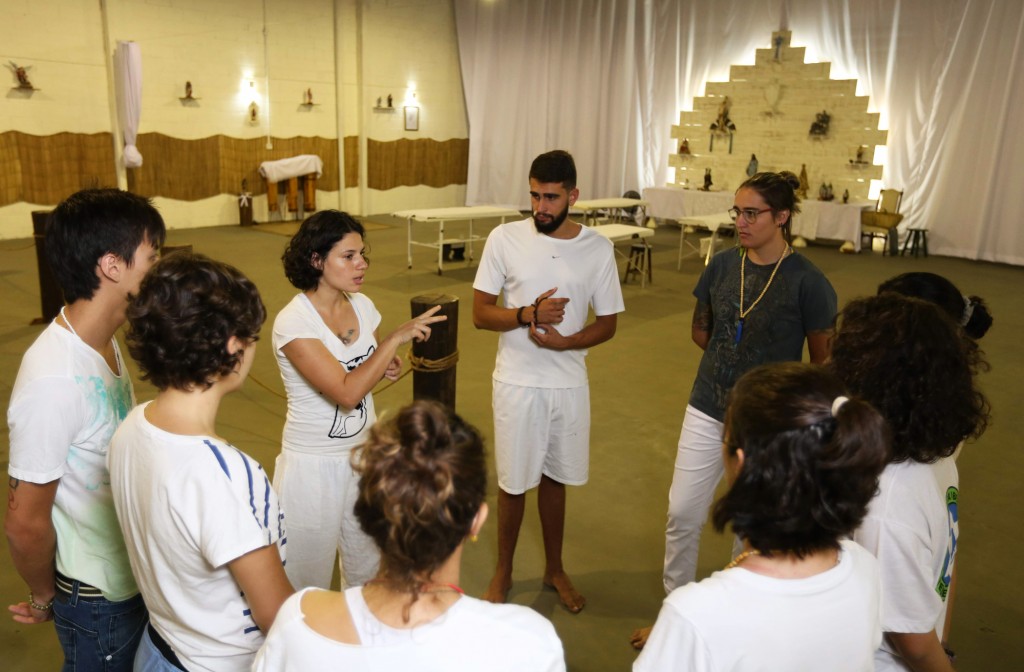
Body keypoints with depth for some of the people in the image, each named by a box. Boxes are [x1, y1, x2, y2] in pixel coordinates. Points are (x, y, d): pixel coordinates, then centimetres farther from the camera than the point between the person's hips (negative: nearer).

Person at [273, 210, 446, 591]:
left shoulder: (361, 305, -2)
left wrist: (387, 367, -6)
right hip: (314, 465, -6)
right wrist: (397, 337, -28)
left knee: (367, 570, 22)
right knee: (309, 579, 11)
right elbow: (346, 392, -29)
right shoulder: (293, 322, -21)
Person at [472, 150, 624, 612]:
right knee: (513, 482, 11)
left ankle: (554, 569, 39)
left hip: (570, 383, 2)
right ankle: (503, 570, 34)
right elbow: (480, 314, -7)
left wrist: (566, 341, -18)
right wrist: (529, 314, -24)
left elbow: (607, 323, 0)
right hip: (517, 382, -1)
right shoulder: (504, 239, -9)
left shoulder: (598, 248, -5)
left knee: (555, 477, 18)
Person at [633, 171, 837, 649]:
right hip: (707, 412, 4)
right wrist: (733, 362, 4)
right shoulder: (722, 265, -1)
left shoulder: (807, 282, -14)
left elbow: (823, 364, -6)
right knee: (682, 514, 10)